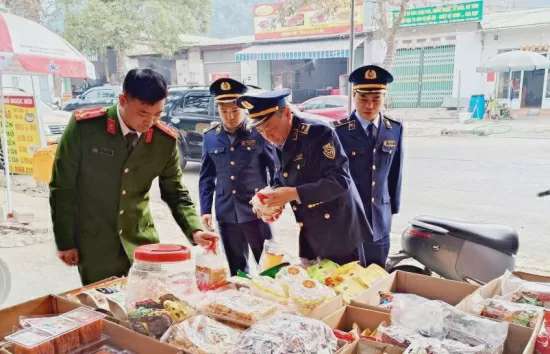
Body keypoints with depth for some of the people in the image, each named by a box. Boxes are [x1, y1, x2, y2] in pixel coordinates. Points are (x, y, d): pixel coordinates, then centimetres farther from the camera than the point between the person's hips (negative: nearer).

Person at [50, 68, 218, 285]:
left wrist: (194, 231, -14)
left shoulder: (166, 140, -7)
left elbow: (176, 193, 2)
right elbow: (62, 187, -6)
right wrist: (65, 242, -3)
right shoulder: (84, 126, -14)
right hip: (93, 245, -2)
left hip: (141, 241, 3)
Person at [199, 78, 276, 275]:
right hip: (226, 215, 3)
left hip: (256, 212, -3)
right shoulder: (210, 138, 4)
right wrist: (205, 210, 5)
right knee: (236, 271, 16)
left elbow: (276, 170, -2)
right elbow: (206, 178, 10)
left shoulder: (258, 133, -6)